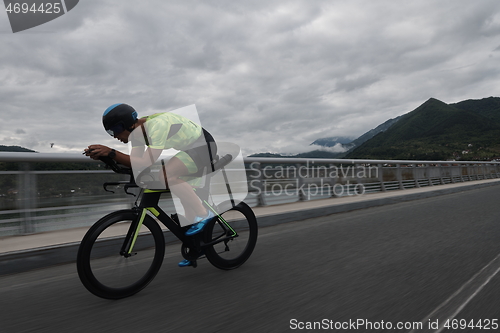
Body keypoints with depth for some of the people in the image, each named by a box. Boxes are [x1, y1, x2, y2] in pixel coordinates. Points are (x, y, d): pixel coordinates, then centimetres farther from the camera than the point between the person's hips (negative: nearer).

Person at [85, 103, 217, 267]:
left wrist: (111, 152, -36)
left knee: (167, 174, -28)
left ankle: (203, 214, -14)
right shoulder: (138, 129, -1)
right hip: (192, 147, 10)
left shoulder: (157, 125, -30)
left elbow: (147, 163, -35)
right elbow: (135, 161, -2)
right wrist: (103, 154, -14)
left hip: (205, 145, -10)